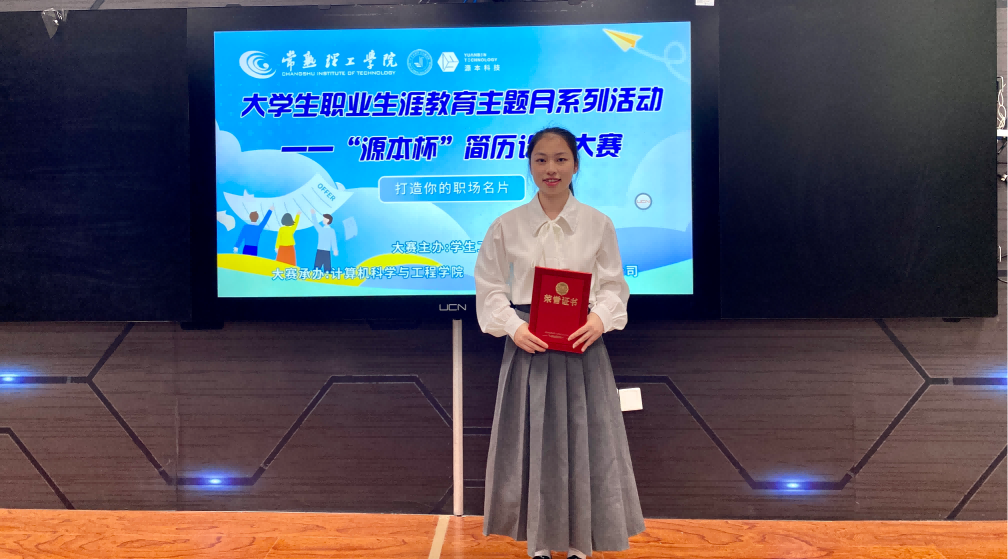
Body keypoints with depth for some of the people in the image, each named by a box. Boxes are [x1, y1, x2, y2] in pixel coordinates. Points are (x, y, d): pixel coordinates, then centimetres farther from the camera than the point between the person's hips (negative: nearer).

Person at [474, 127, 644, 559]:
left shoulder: (598, 224, 3)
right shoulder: (506, 226, 2)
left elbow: (614, 286, 4)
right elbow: (489, 289, 2)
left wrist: (600, 318, -15)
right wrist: (512, 327, -13)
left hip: (582, 344, 0)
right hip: (527, 345, 0)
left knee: (583, 440, 6)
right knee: (532, 440, 7)